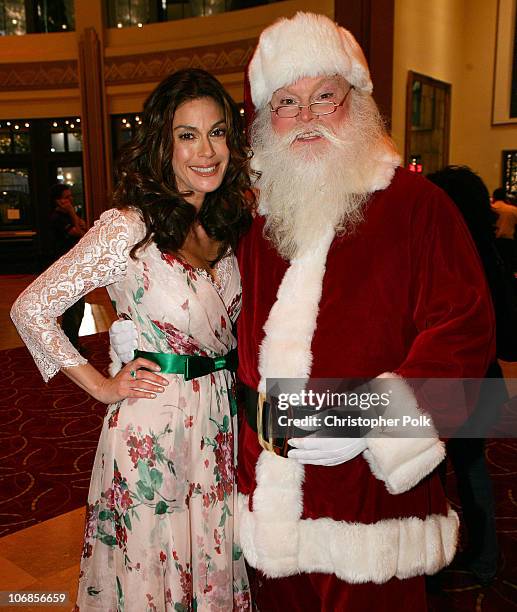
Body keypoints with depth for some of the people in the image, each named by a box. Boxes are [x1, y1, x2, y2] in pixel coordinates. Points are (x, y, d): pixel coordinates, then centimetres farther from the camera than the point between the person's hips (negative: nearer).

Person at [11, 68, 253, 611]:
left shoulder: (230, 222, 4)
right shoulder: (128, 226, -16)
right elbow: (30, 309, -13)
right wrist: (101, 385, -9)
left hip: (221, 416, 6)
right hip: (152, 424, -5)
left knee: (214, 564, 20)